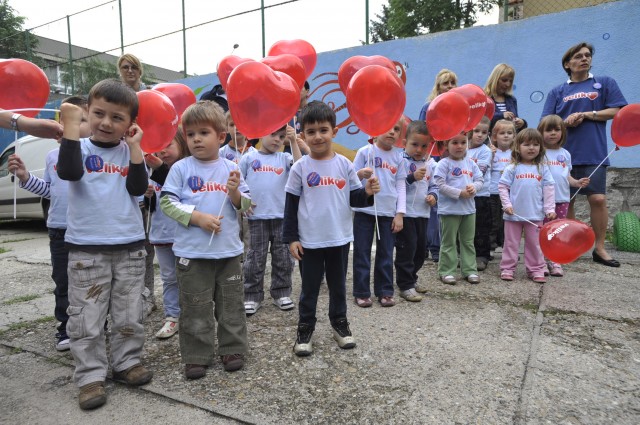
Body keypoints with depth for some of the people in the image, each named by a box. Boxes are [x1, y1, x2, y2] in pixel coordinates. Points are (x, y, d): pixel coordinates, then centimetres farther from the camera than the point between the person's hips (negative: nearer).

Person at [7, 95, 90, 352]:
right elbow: (48, 189, 21)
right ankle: (66, 328, 27)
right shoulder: (53, 156, 11)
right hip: (60, 230, 5)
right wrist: (25, 177, 8)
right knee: (62, 282, 13)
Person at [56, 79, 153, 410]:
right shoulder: (81, 148, 1)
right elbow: (69, 172, -22)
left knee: (129, 315, 12)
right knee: (87, 318, 4)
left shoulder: (130, 152, 7)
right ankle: (91, 376, 16)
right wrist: (71, 126, -22)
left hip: (130, 245, 2)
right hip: (86, 247, -2)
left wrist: (134, 146, -11)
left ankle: (127, 362, 28)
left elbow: (138, 188, -9)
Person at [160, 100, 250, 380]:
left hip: (229, 251, 2)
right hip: (192, 252, -2)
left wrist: (236, 193, -14)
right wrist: (198, 217, -16)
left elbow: (246, 207, 7)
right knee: (196, 308, 8)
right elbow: (167, 202, -5)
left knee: (231, 304, 13)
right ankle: (196, 356, 23)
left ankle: (233, 349, 29)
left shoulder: (231, 169, 4)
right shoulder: (180, 168, -2)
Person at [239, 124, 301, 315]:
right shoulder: (249, 158, 5)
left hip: (282, 216, 2)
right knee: (255, 258, 6)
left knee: (283, 257, 9)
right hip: (257, 216, -1)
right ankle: (252, 296, 18)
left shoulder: (284, 158, 7)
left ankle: (281, 293, 24)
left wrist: (293, 142, -14)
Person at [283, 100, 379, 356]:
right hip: (310, 240, -2)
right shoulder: (300, 168, -6)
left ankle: (339, 323, 36)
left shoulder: (344, 165, -1)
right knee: (309, 287, 11)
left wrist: (367, 193, -17)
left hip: (340, 238, 2)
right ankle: (305, 328, 27)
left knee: (338, 285, 18)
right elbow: (291, 206, -3)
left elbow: (353, 199, 4)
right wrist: (290, 238, -6)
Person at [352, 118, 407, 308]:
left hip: (389, 212, 3)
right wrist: (360, 174, -24)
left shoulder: (398, 158, 6)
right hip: (364, 210, -3)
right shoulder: (365, 152, -3)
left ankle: (385, 291, 22)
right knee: (362, 253, 4)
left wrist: (400, 213, 0)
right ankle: (361, 292, 15)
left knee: (386, 254, 10)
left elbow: (401, 186, 6)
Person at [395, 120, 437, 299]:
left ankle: (411, 278, 35)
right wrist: (412, 177, -27)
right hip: (405, 213, -7)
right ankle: (405, 286, 11)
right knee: (407, 249, -2)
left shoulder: (430, 164, 8)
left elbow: (433, 185, 17)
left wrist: (433, 195, -3)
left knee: (421, 249, 17)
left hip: (423, 213, 7)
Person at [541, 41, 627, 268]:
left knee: (598, 199, -6)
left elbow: (616, 111, 2)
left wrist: (586, 114, -9)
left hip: (594, 154, -1)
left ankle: (600, 249, 7)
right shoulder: (557, 92, 11)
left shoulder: (604, 83, 10)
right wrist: (565, 122, -14)